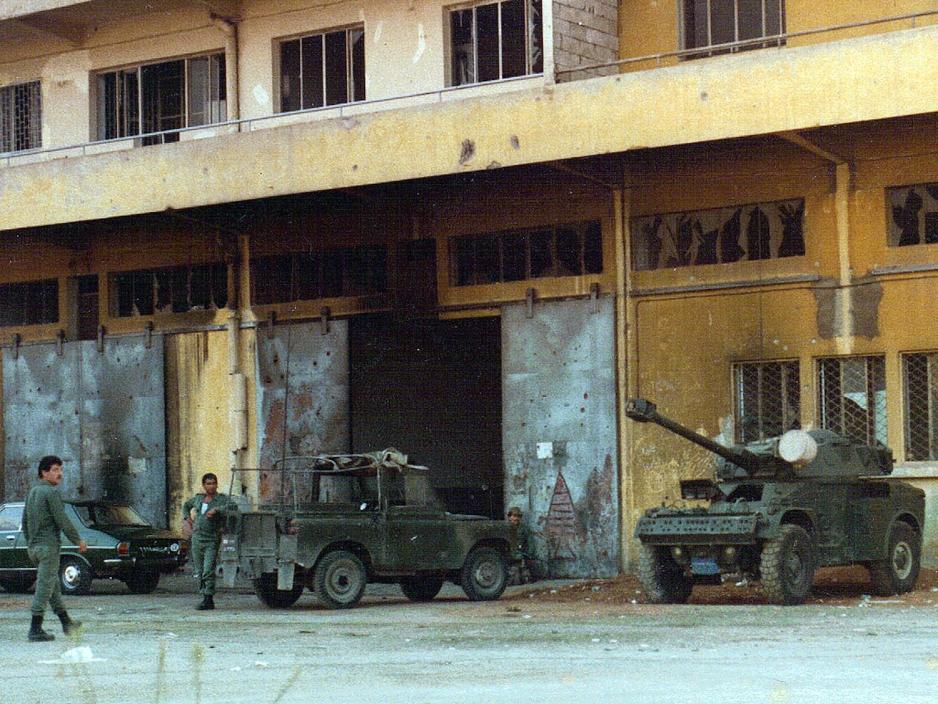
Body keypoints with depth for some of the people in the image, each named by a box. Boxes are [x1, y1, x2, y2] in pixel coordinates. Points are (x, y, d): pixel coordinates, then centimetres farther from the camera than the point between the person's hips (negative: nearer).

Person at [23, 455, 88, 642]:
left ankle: (66, 623, 25)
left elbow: (25, 522, 20)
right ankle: (35, 630, -9)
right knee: (44, 587, -7)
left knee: (54, 586, 16)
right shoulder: (51, 492, -13)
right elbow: (62, 520, -17)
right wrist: (78, 541, -8)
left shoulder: (32, 492, 15)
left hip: (33, 547, 9)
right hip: (48, 545, -9)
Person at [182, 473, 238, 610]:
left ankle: (208, 600, -16)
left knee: (208, 571, -15)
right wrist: (189, 519, 17)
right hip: (197, 539, 6)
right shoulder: (198, 498, 12)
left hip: (212, 541, -6)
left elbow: (233, 507, -23)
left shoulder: (222, 499, -3)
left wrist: (217, 510, -26)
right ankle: (205, 597, 17)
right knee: (199, 572, 9)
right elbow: (186, 506, 31)